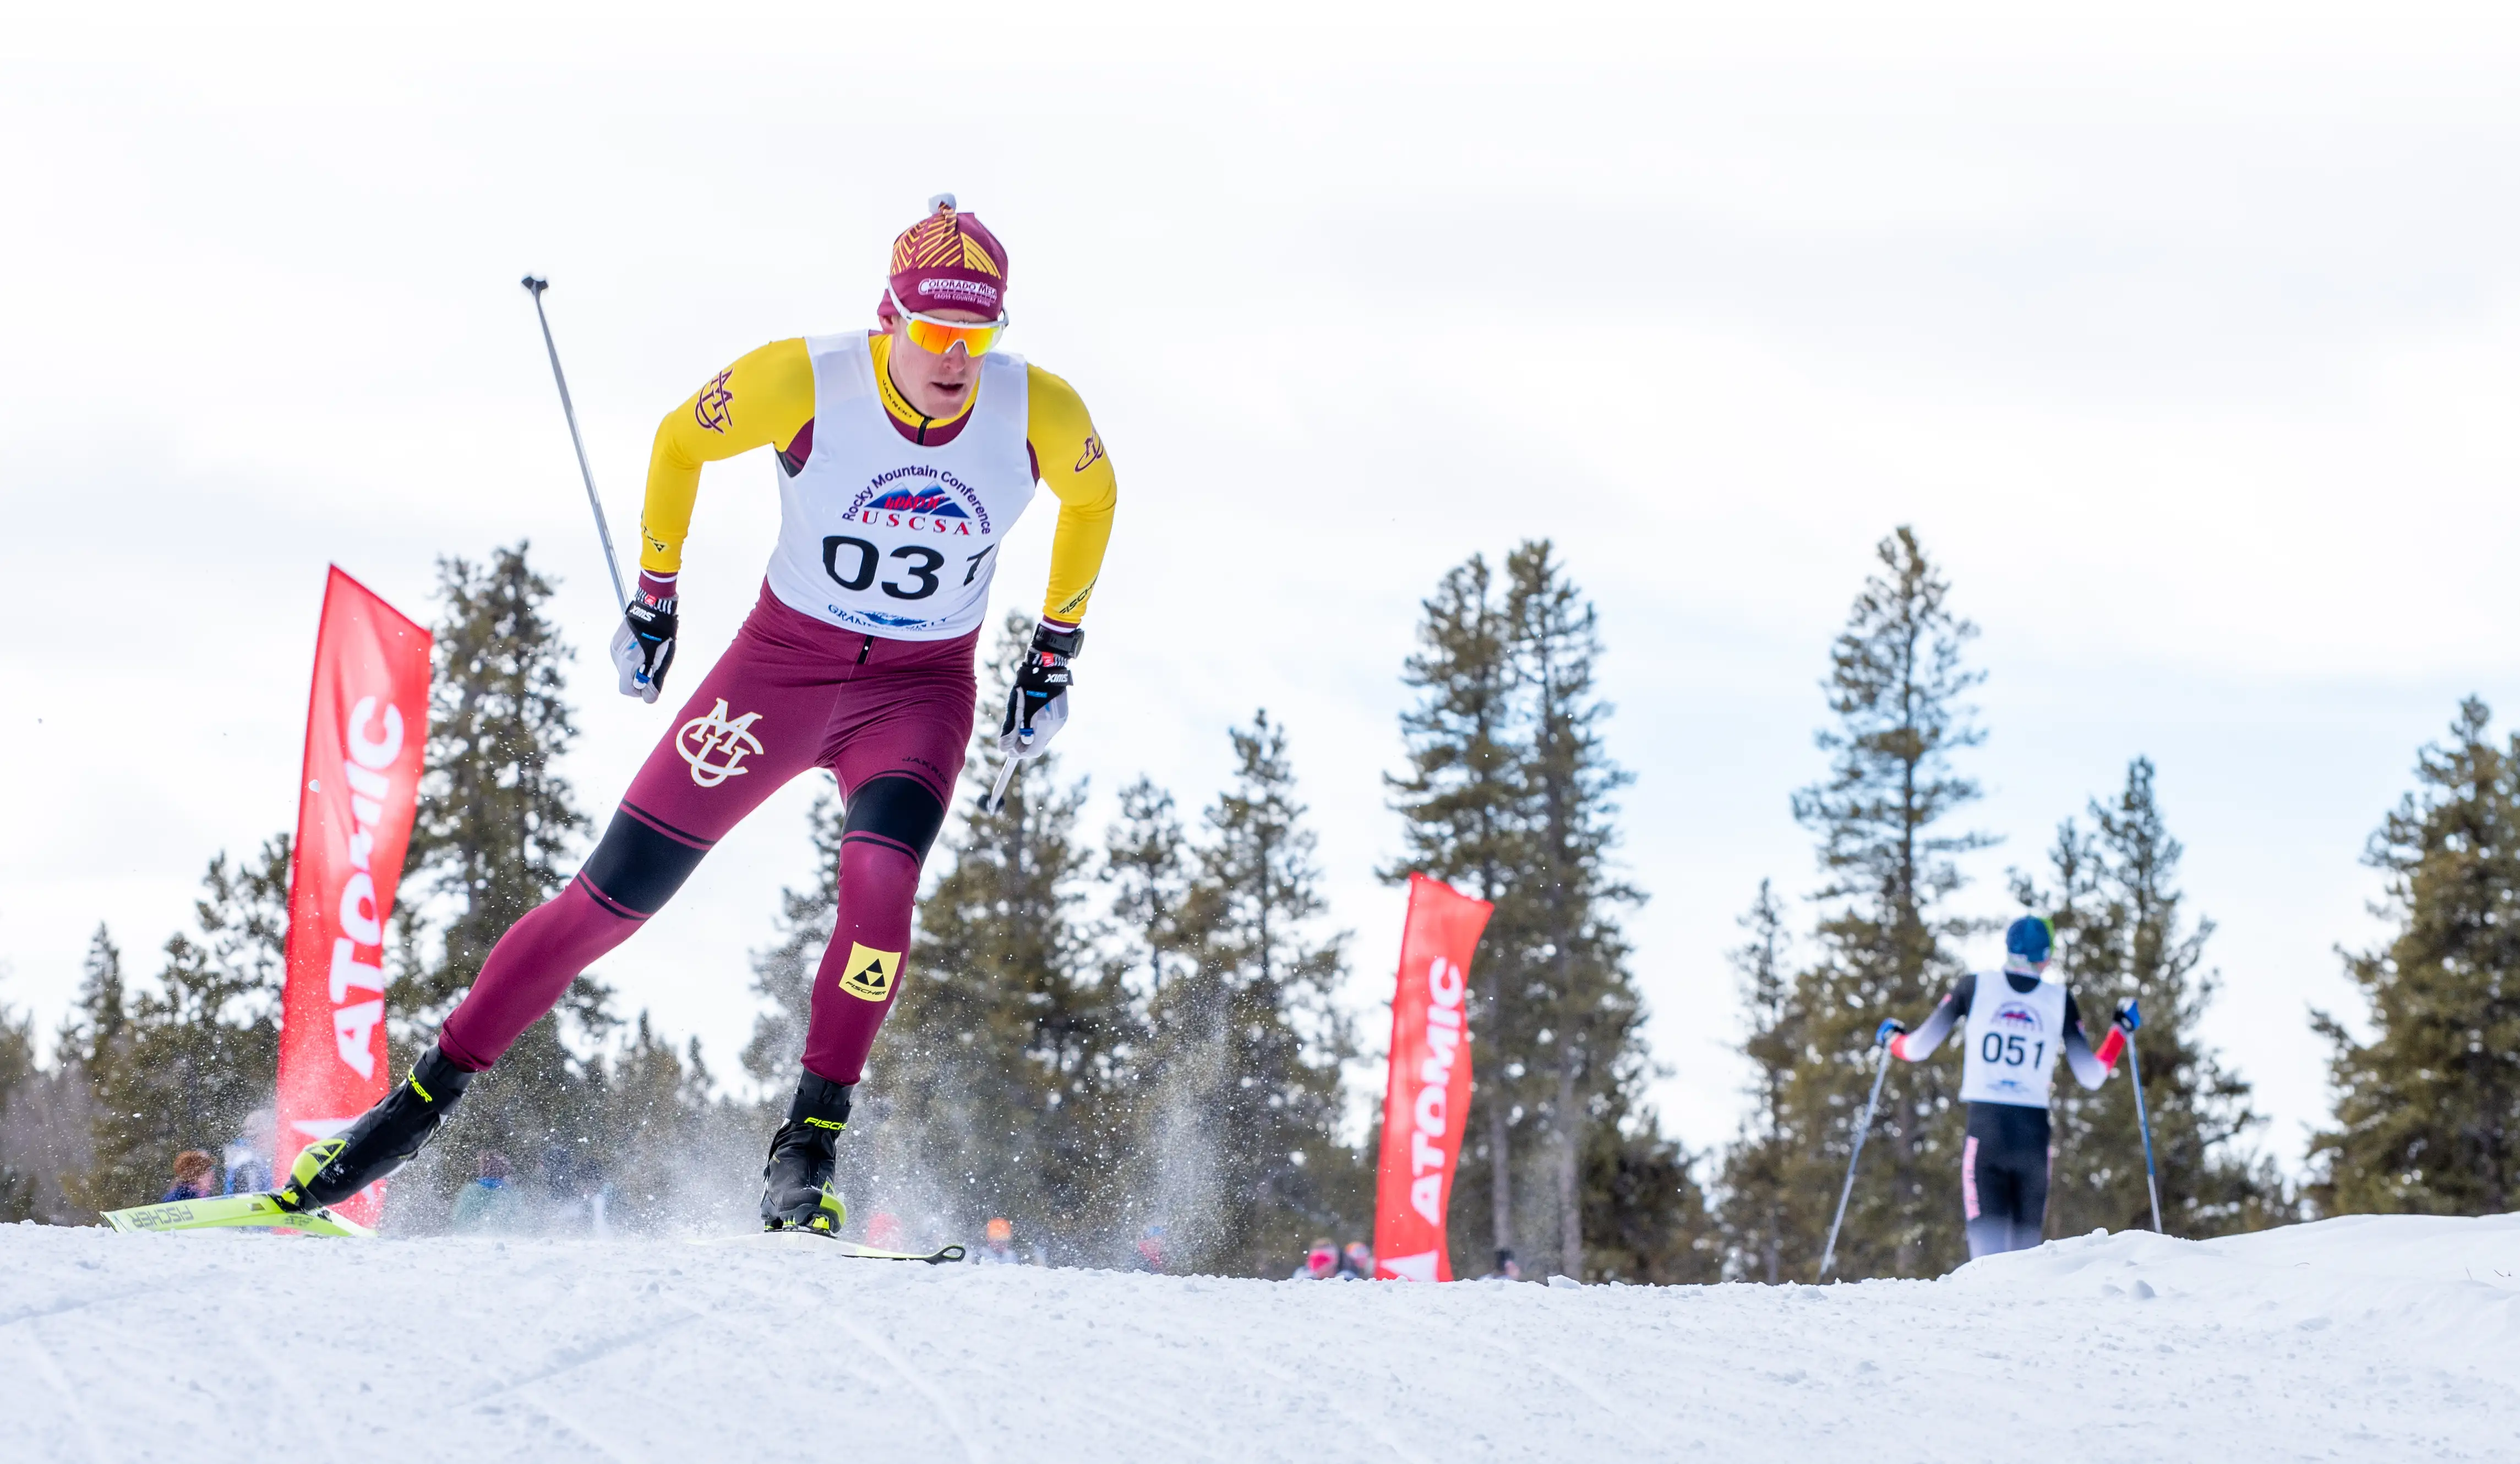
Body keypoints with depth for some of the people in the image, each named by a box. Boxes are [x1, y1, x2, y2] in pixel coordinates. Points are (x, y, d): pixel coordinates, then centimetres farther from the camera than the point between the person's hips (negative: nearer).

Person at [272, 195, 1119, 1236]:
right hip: (783, 661, 0)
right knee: (614, 895, -3)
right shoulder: (806, 383, -22)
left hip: (921, 690, 0)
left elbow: (1094, 495, 7)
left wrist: (1054, 654, 11)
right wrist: (653, 597, 6)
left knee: (879, 877, -30)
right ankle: (427, 1095, 12)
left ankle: (807, 1151, -19)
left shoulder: (1040, 415, -18)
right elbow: (680, 441, -1)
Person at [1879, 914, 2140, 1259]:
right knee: (2025, 1247, 14)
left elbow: (1919, 1048, 7)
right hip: (2034, 1133, 1)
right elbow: (2091, 1076, 10)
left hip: (1985, 1128, -1)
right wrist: (2121, 1030, 26)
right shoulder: (2060, 999, 6)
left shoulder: (1973, 988, 4)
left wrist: (1892, 1037, 30)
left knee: (1987, 1237, -8)